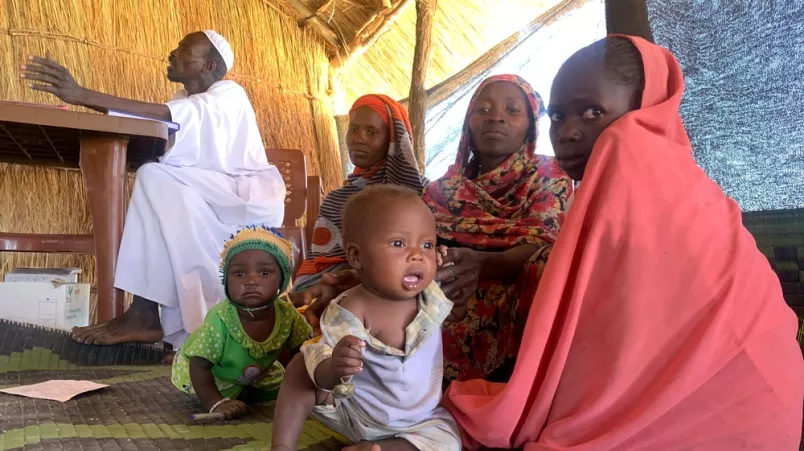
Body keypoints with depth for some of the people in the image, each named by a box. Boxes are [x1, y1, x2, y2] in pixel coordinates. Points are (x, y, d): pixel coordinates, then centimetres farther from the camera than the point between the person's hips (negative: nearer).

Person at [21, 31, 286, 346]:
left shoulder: (229, 94, -10)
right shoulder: (185, 101, 14)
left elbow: (164, 115, -27)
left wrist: (83, 96, -33)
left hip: (252, 199, -7)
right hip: (204, 202, 7)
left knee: (158, 178, -26)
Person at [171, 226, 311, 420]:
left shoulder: (287, 315, -29)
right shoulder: (220, 322, -42)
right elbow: (199, 367, -34)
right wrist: (216, 403, -43)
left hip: (256, 371, 4)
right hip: (213, 374, -4)